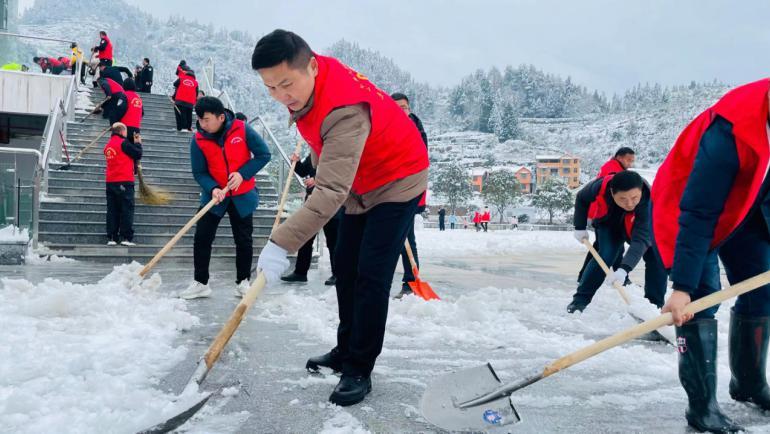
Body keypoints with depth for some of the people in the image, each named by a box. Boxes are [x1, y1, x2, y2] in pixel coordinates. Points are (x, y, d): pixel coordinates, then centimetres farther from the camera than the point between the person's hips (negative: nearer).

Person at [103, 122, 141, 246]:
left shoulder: (108, 144, 15)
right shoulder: (123, 142, -7)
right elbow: (138, 154, -3)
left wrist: (134, 143, 20)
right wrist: (138, 143, 13)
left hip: (110, 181, 7)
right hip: (124, 181, -7)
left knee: (112, 210, 7)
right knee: (127, 209, -4)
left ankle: (111, 238, 7)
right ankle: (126, 237, -8)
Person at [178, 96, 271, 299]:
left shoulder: (242, 130, -15)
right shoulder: (198, 140, -11)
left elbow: (264, 154, -9)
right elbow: (199, 172, -8)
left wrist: (242, 174, -20)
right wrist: (212, 188, -27)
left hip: (242, 195, -1)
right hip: (214, 195, 1)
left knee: (244, 240, 6)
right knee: (201, 238, -3)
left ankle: (243, 282, 20)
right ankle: (200, 283, 9)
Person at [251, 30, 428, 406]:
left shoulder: (345, 110, -37)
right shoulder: (304, 85, -10)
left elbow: (332, 191, -44)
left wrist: (281, 244, -49)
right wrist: (319, 171, 21)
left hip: (397, 181, -9)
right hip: (360, 182, 9)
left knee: (371, 275, -13)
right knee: (345, 267, 12)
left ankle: (359, 371, -2)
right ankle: (346, 351, 26)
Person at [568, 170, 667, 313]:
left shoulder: (647, 201, -43)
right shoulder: (600, 186, -39)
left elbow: (641, 239, -50)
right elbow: (581, 199, -14)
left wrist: (624, 269, -62)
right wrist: (580, 227, -9)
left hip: (638, 228, 0)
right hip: (609, 224, 0)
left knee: (656, 257, -15)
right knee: (605, 257, -21)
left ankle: (656, 303, 1)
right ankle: (581, 299, -11)